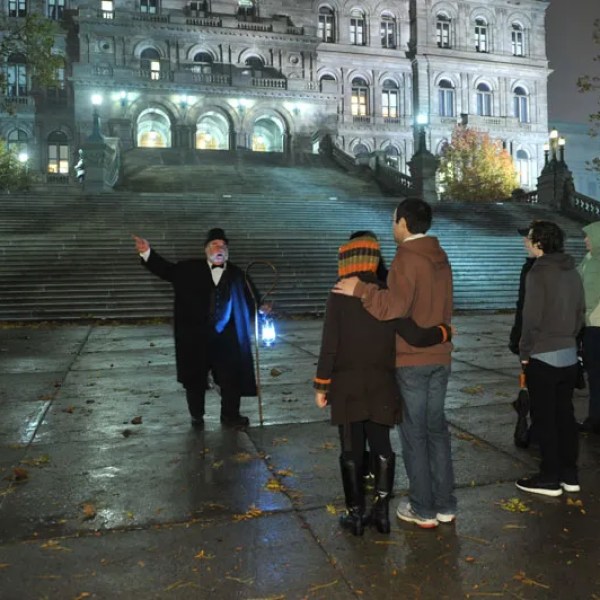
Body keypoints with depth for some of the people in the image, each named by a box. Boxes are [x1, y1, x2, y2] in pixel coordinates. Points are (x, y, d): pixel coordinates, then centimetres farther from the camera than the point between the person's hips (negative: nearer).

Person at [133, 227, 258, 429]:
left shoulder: (236, 274, 4)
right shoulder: (190, 269, 1)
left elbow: (247, 302, 10)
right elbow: (167, 269, 7)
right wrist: (148, 253, -3)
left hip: (226, 338, 1)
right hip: (196, 338, 0)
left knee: (231, 378, 5)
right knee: (195, 379, 12)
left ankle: (230, 416, 23)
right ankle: (197, 416, 32)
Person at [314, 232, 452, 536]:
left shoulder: (339, 297, -11)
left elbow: (329, 346, -11)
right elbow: (415, 336, -10)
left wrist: (321, 385, -2)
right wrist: (443, 332, 10)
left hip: (347, 386, -2)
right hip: (381, 386, 3)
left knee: (351, 450, 7)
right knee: (381, 446, 15)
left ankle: (356, 514, 17)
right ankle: (381, 510, 20)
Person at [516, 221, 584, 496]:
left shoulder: (538, 273, -15)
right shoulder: (572, 272, 7)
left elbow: (531, 318, -18)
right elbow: (580, 312, 13)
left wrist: (524, 352, -8)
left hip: (543, 357, -7)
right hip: (569, 354, 7)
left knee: (544, 418, 2)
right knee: (565, 414, 14)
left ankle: (550, 478, 9)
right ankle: (569, 474, 22)